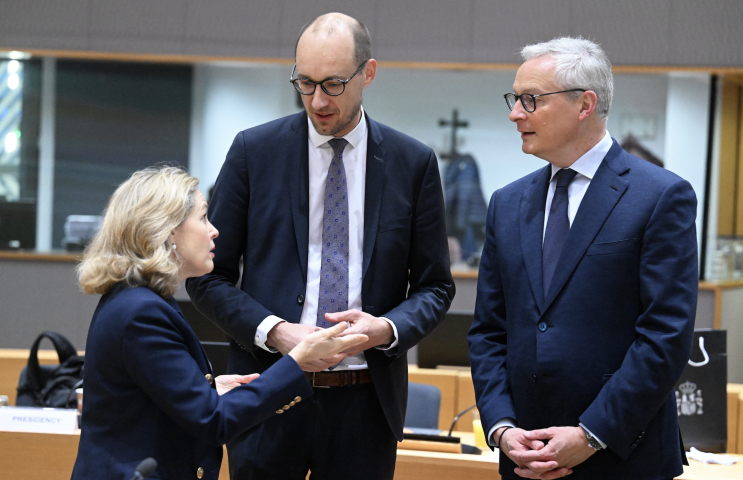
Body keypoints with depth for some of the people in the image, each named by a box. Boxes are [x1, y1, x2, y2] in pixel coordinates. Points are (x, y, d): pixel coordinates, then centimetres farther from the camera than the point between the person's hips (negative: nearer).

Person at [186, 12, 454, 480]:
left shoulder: (414, 163, 3)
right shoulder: (254, 151, 2)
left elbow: (435, 285, 8)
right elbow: (208, 276, 3)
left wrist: (387, 328, -13)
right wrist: (273, 331, -13)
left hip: (366, 404, 1)